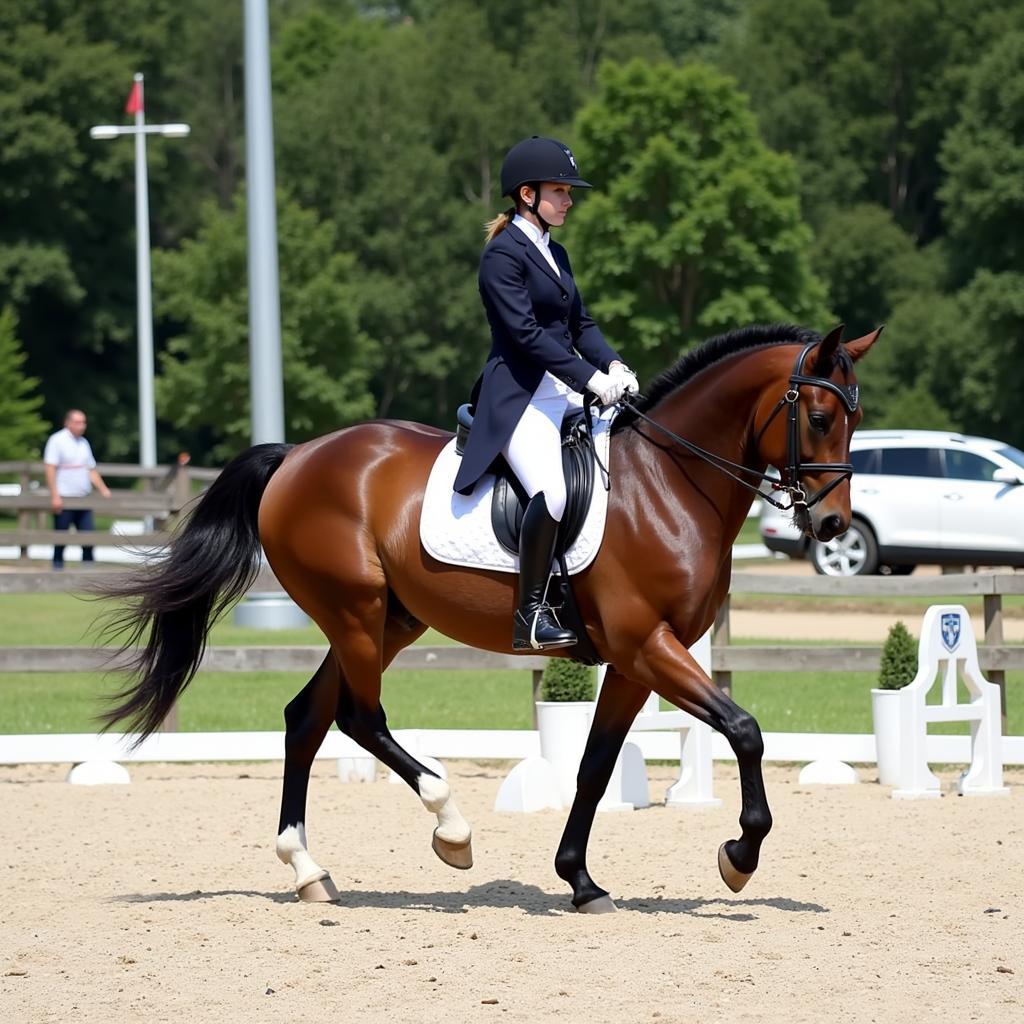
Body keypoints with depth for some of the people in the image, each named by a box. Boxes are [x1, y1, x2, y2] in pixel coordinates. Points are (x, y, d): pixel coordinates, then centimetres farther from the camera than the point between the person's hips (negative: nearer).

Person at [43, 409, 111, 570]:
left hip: (83, 500, 6)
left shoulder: (83, 443, 15)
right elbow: (50, 469, -11)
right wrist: (55, 496, -18)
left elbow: (92, 470, 20)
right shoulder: (57, 441, -5)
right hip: (64, 499, -6)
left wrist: (103, 490, 8)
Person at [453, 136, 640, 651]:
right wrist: (591, 378, -22)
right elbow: (526, 332, -18)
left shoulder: (554, 253, 18)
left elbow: (579, 323, 18)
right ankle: (530, 616, -21)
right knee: (553, 491, -30)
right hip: (519, 397, -9)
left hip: (565, 392, 9)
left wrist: (613, 365, -2)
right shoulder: (503, 254, -9)